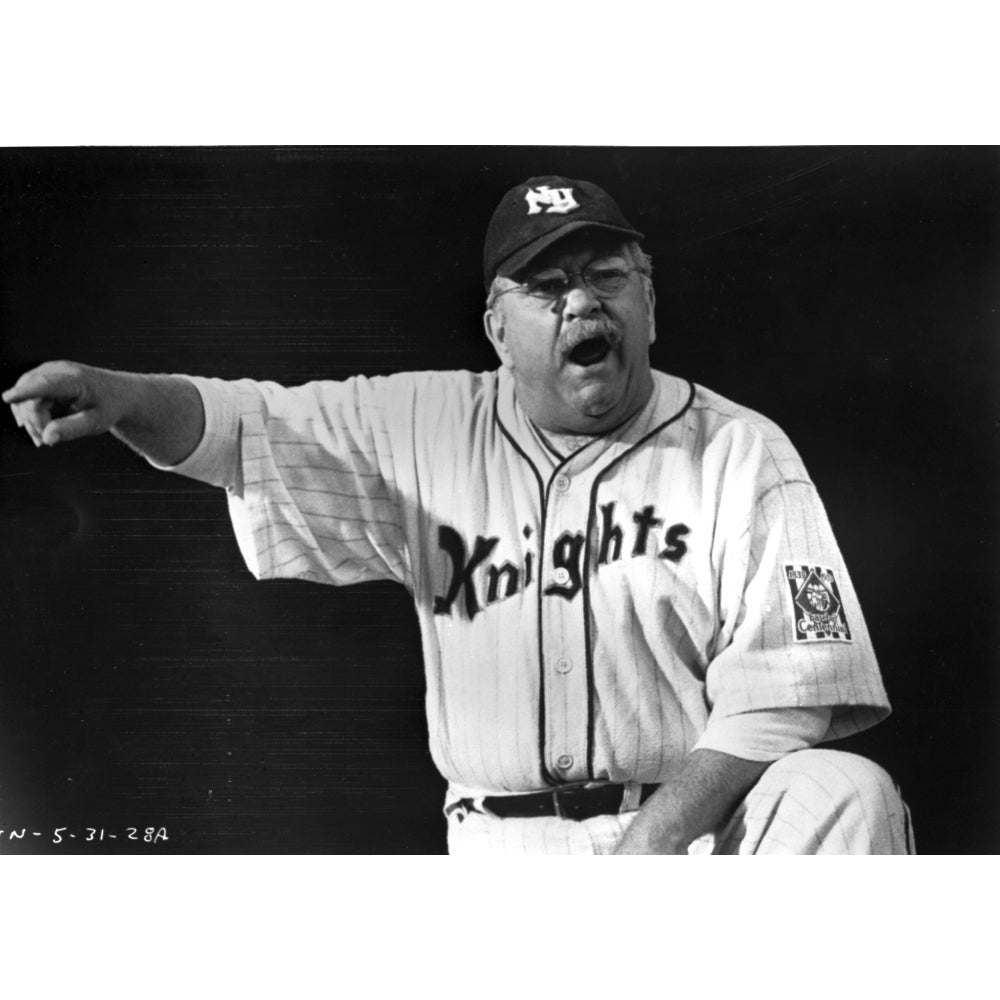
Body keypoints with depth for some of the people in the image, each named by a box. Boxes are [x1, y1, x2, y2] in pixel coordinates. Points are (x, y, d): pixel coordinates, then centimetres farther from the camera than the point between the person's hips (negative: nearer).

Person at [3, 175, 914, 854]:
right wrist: (128, 396, -24)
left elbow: (783, 682, -8)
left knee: (845, 794, -26)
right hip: (498, 836, 1)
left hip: (698, 820, 0)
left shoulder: (739, 450, -2)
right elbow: (239, 423, -2)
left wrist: (658, 833, -19)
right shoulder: (427, 429, 5)